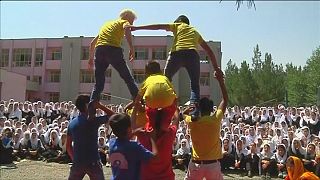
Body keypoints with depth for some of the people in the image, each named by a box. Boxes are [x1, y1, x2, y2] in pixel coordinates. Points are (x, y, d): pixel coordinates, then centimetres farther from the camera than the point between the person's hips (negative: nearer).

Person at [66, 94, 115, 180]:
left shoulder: (72, 123, 3)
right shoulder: (93, 120, -13)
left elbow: (68, 145, 9)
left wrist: (74, 159, 17)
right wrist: (100, 106, -3)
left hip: (77, 162, 5)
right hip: (93, 162, -5)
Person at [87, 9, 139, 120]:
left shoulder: (107, 23, 36)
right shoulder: (123, 22, 18)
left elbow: (92, 43, 36)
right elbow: (126, 29, -10)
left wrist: (91, 58, 44)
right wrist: (131, 48, -17)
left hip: (99, 50, 5)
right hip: (113, 49, -5)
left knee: (98, 84, 10)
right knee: (128, 78, 3)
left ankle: (91, 113, 5)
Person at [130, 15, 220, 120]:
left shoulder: (177, 25, 27)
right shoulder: (195, 31, 35)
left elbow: (158, 27, 18)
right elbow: (209, 51, 32)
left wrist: (137, 28, 19)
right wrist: (216, 68, 34)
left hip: (177, 53, -2)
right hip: (192, 54, 2)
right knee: (195, 85, 10)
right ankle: (195, 110, -10)